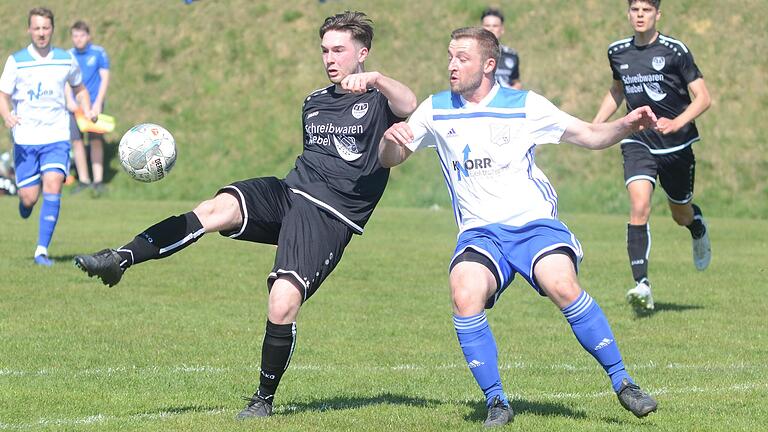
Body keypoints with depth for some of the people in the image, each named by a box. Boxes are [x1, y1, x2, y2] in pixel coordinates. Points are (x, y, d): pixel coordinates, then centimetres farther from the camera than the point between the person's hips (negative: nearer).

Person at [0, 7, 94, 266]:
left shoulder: (66, 60, 4)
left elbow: (79, 88, 21)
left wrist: (87, 111, 2)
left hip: (56, 138, 1)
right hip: (25, 138, -1)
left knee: (53, 186, -18)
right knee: (29, 197, -3)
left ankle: (42, 250, -14)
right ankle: (25, 201, 38)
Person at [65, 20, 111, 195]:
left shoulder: (99, 53, 0)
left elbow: (105, 79, -1)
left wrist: (98, 103, -10)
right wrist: (69, 100, -6)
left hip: (93, 103, -3)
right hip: (74, 105, 3)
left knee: (95, 140, -6)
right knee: (76, 140, 1)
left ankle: (98, 180, -2)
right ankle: (83, 180, 11)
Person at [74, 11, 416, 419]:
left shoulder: (377, 99, 0)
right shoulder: (313, 101, 22)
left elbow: (409, 106, -24)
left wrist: (375, 79, -39)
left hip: (329, 217, -5)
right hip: (288, 191, 5)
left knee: (282, 304, -21)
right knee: (219, 207, -26)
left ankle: (265, 398, 0)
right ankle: (120, 259, -37)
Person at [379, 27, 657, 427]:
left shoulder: (526, 105, 2)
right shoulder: (435, 111, 8)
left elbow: (589, 135, 5)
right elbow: (389, 161, 15)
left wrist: (626, 125, -15)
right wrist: (389, 139, -9)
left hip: (534, 223, -2)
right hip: (479, 232, 2)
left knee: (563, 287, -30)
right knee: (465, 297, -28)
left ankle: (622, 383, -16)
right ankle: (496, 403, -14)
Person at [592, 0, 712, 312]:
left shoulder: (674, 51, -10)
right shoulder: (617, 52, 4)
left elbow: (703, 97, -10)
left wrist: (676, 123, -25)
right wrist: (595, 125, 13)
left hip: (677, 146, -2)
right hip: (638, 143, 2)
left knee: (681, 215, 14)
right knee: (639, 206, -21)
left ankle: (699, 230, 55)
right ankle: (642, 287, -26)